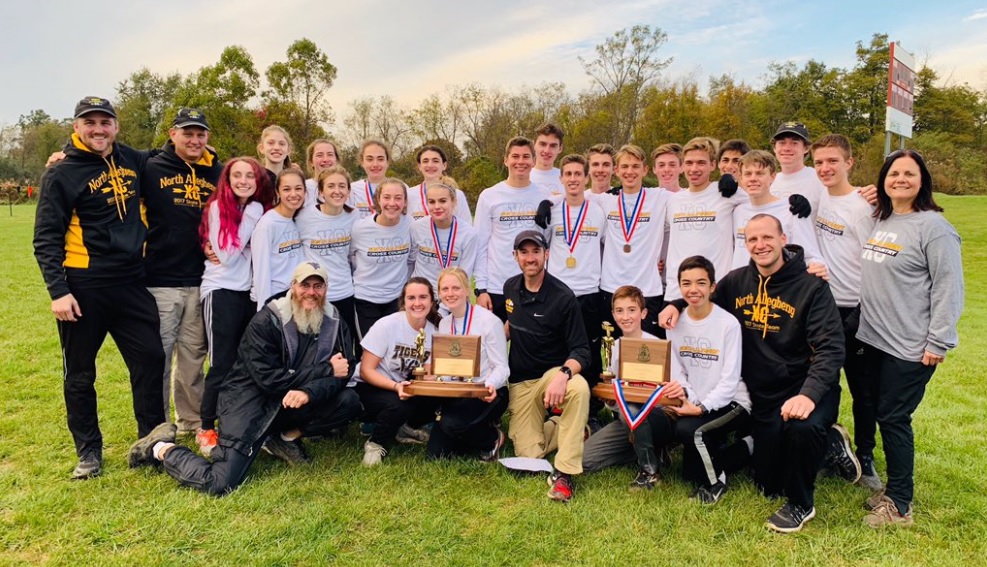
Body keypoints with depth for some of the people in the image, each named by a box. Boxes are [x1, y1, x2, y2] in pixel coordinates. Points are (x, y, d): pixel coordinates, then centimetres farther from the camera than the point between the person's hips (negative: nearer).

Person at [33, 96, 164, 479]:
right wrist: (57, 291, -15)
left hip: (131, 284, 4)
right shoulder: (62, 174, -6)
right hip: (83, 288, -4)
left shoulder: (133, 160, 8)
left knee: (150, 359, 5)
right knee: (80, 375, 7)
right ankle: (89, 451, 22)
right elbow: (46, 238, -7)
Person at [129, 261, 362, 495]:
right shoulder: (266, 321, -16)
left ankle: (286, 438, 2)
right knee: (219, 483, -19)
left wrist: (310, 392, -31)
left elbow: (343, 371, -11)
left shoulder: (334, 323, -2)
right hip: (249, 399, -5)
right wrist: (325, 370, -21)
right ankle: (161, 448, 8)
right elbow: (268, 379, -23)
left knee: (349, 401, -17)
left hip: (292, 404, 5)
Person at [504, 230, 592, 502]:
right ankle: (555, 426, 22)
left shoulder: (563, 297, -15)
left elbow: (581, 350, -18)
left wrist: (564, 375, -37)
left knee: (578, 389, -41)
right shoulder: (510, 288, 2)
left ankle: (564, 474, -29)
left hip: (553, 371, -4)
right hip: (520, 381, 4)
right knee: (529, 455, -10)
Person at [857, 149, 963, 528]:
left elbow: (948, 287, -14)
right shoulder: (880, 222, 11)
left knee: (893, 418, -3)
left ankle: (899, 506, 10)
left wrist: (938, 342, -16)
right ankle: (894, 489, 28)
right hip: (873, 339, 8)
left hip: (910, 347, -7)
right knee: (882, 415, 14)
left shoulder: (933, 226, -12)